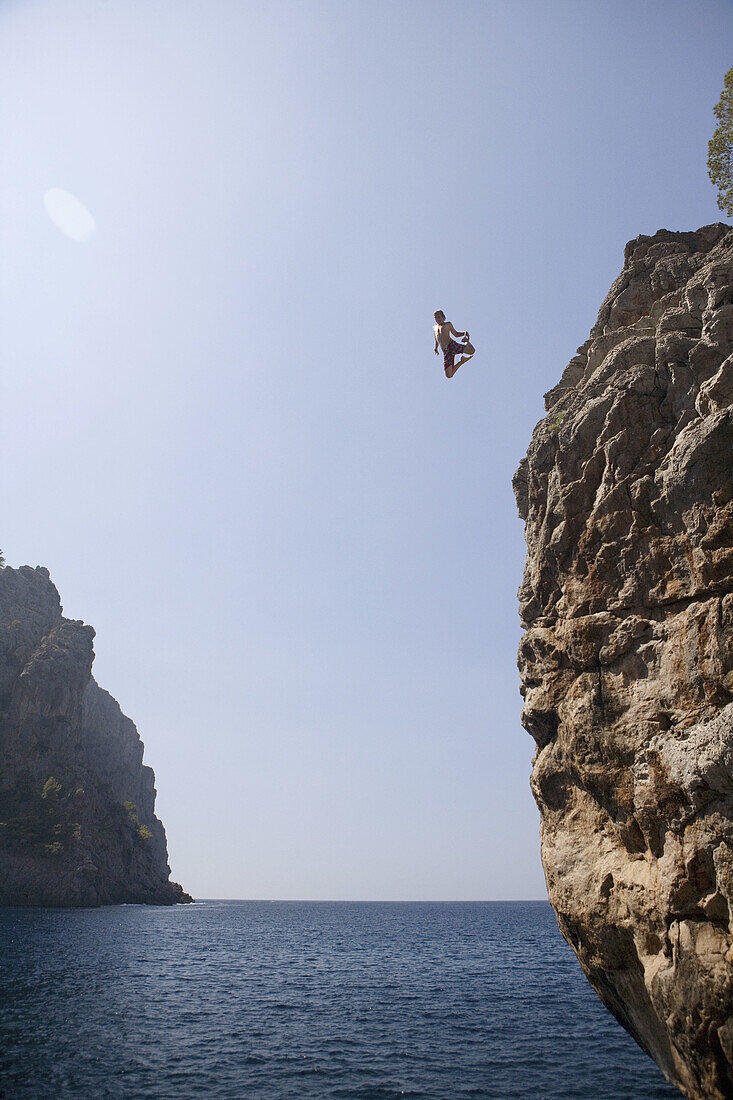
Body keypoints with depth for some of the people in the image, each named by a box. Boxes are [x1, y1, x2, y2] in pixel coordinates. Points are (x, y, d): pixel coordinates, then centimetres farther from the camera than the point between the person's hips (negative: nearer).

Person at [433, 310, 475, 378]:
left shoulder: (448, 324, 18)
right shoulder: (434, 327, 28)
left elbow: (456, 334, 21)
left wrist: (465, 333, 3)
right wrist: (436, 348, 22)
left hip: (452, 345, -3)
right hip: (446, 352, 3)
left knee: (472, 351, -29)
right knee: (449, 375, -14)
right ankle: (461, 362, 14)